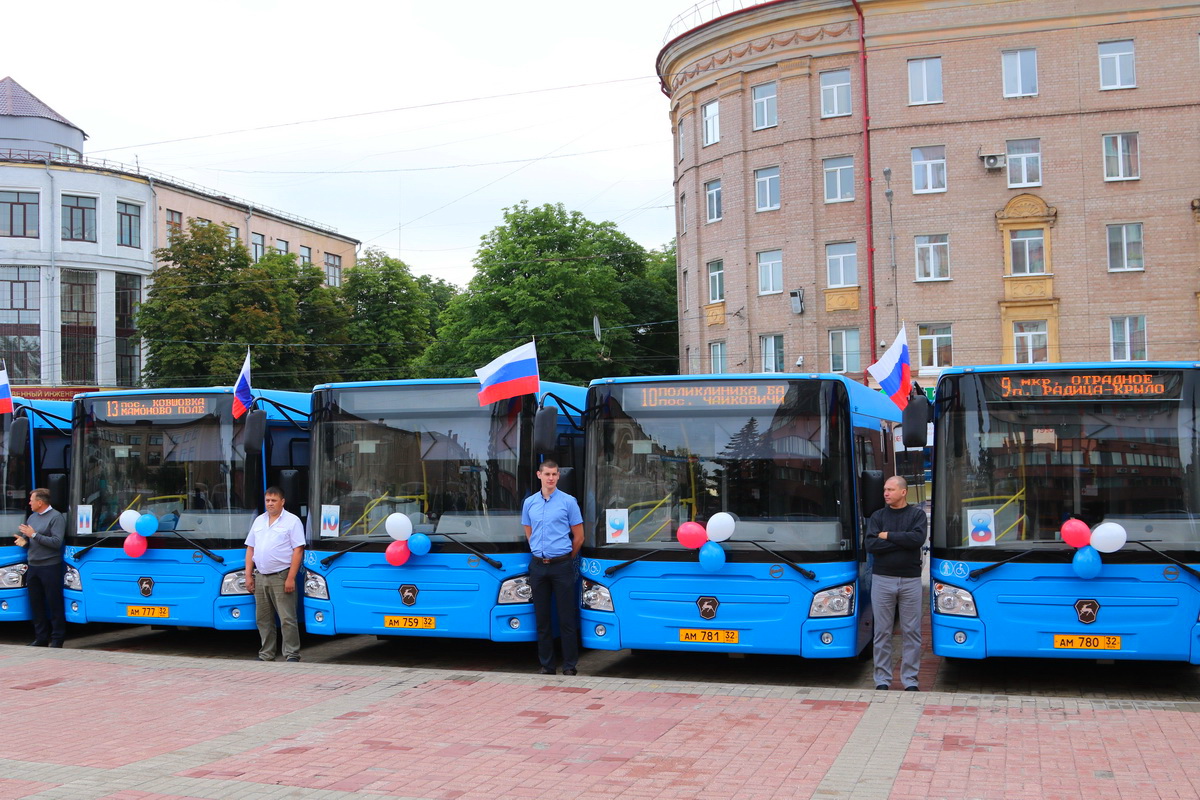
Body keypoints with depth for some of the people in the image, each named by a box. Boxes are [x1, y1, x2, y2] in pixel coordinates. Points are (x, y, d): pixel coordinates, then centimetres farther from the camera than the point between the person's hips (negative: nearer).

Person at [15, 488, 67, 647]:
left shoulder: (56, 517, -8)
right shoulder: (32, 517, 15)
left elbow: (57, 542, -18)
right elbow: (28, 540, 20)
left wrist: (34, 535, -18)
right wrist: (24, 542, -3)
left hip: (50, 567, -8)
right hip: (33, 567, 8)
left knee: (54, 603, -2)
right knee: (36, 603, 10)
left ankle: (57, 639, 4)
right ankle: (41, 638, 18)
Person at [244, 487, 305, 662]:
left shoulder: (292, 521, -3)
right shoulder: (259, 521, 16)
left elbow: (298, 550, -9)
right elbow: (250, 549, 17)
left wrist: (291, 578, -16)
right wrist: (248, 575, 8)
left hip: (281, 577, -6)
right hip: (260, 577, 6)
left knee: (287, 619, -7)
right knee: (263, 619, 10)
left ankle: (292, 655, -2)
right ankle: (266, 655, 19)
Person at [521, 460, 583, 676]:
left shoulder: (568, 502, -2)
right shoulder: (529, 503, 9)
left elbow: (578, 537, 2)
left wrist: (565, 559, 8)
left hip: (561, 566, -4)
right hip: (538, 566, 4)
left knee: (567, 617, -2)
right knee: (542, 618, 7)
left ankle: (570, 664, 3)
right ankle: (546, 664, 14)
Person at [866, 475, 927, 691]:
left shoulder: (917, 514, 3)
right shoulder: (877, 517, 6)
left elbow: (918, 538, -16)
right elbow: (871, 545, -9)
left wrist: (888, 536, -11)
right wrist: (902, 541, -12)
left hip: (910, 580, -1)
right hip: (882, 579, 1)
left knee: (911, 632, 3)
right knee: (882, 632, 3)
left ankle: (910, 679, 11)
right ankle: (882, 679, 11)